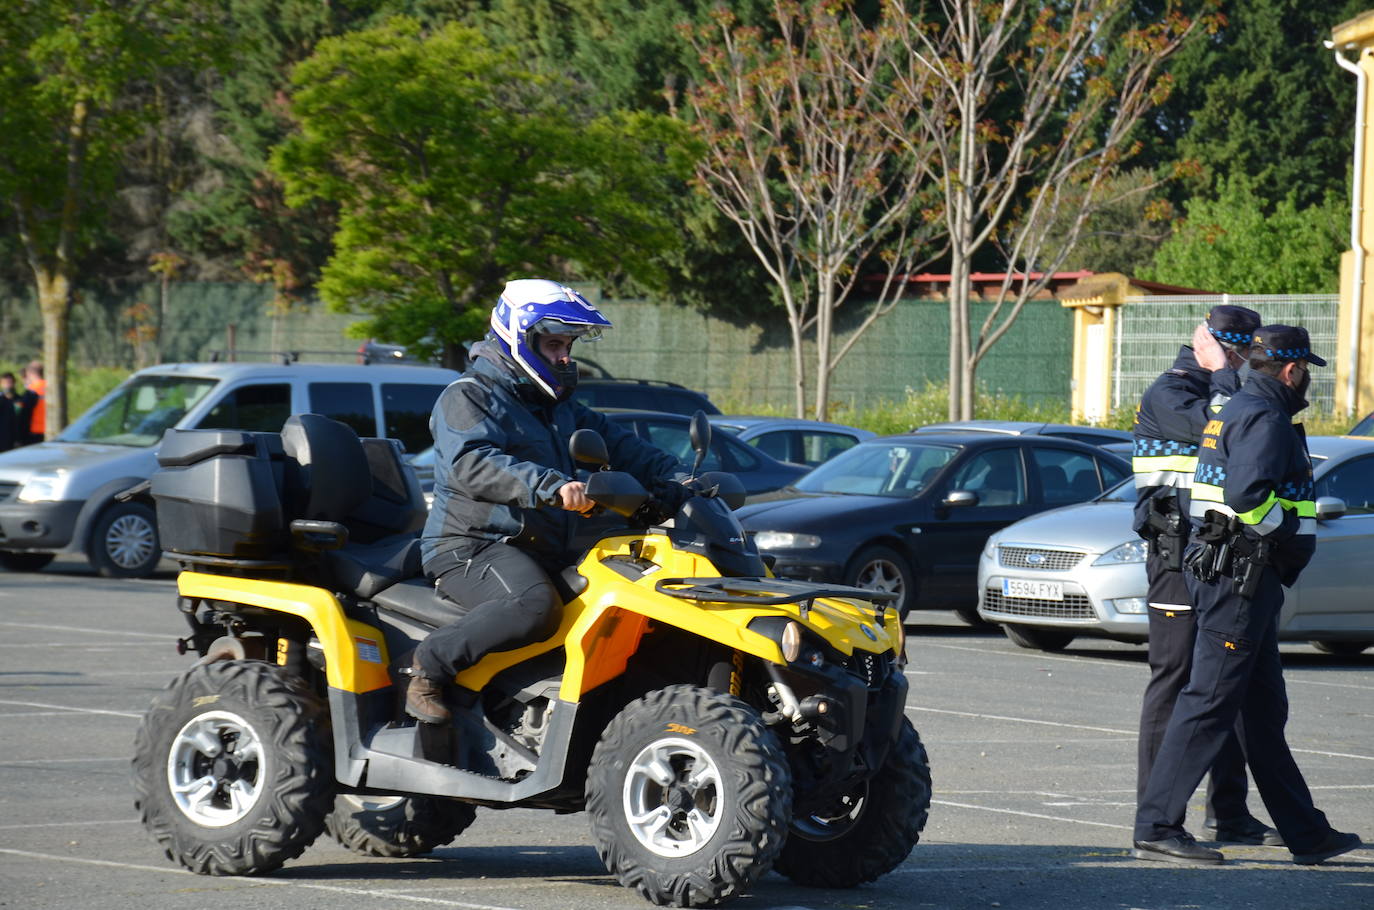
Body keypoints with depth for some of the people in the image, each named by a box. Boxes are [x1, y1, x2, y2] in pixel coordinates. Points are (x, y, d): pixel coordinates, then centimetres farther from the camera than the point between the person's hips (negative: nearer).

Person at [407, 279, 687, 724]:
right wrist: (550, 486, -38)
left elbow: (615, 443, 23)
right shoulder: (468, 397, -5)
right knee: (534, 605, -37)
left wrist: (672, 477, 4)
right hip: (471, 547, -9)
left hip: (544, 551, 9)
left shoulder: (560, 408, 25)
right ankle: (430, 663, -22)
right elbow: (471, 463, -24)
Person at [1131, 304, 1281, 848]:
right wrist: (1221, 373, -14)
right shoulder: (1168, 394, -8)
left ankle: (1228, 813, 13)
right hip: (1178, 554, -9)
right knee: (1174, 677, -6)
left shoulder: (1220, 391, 19)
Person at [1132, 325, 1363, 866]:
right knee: (1210, 701, -10)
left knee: (1265, 710, 13)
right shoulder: (1265, 418, -13)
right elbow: (1247, 493, -26)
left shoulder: (1237, 410, 19)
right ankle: (1157, 828, -10)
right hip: (1241, 575, -11)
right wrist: (1290, 535, -12)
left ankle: (1307, 835, 19)